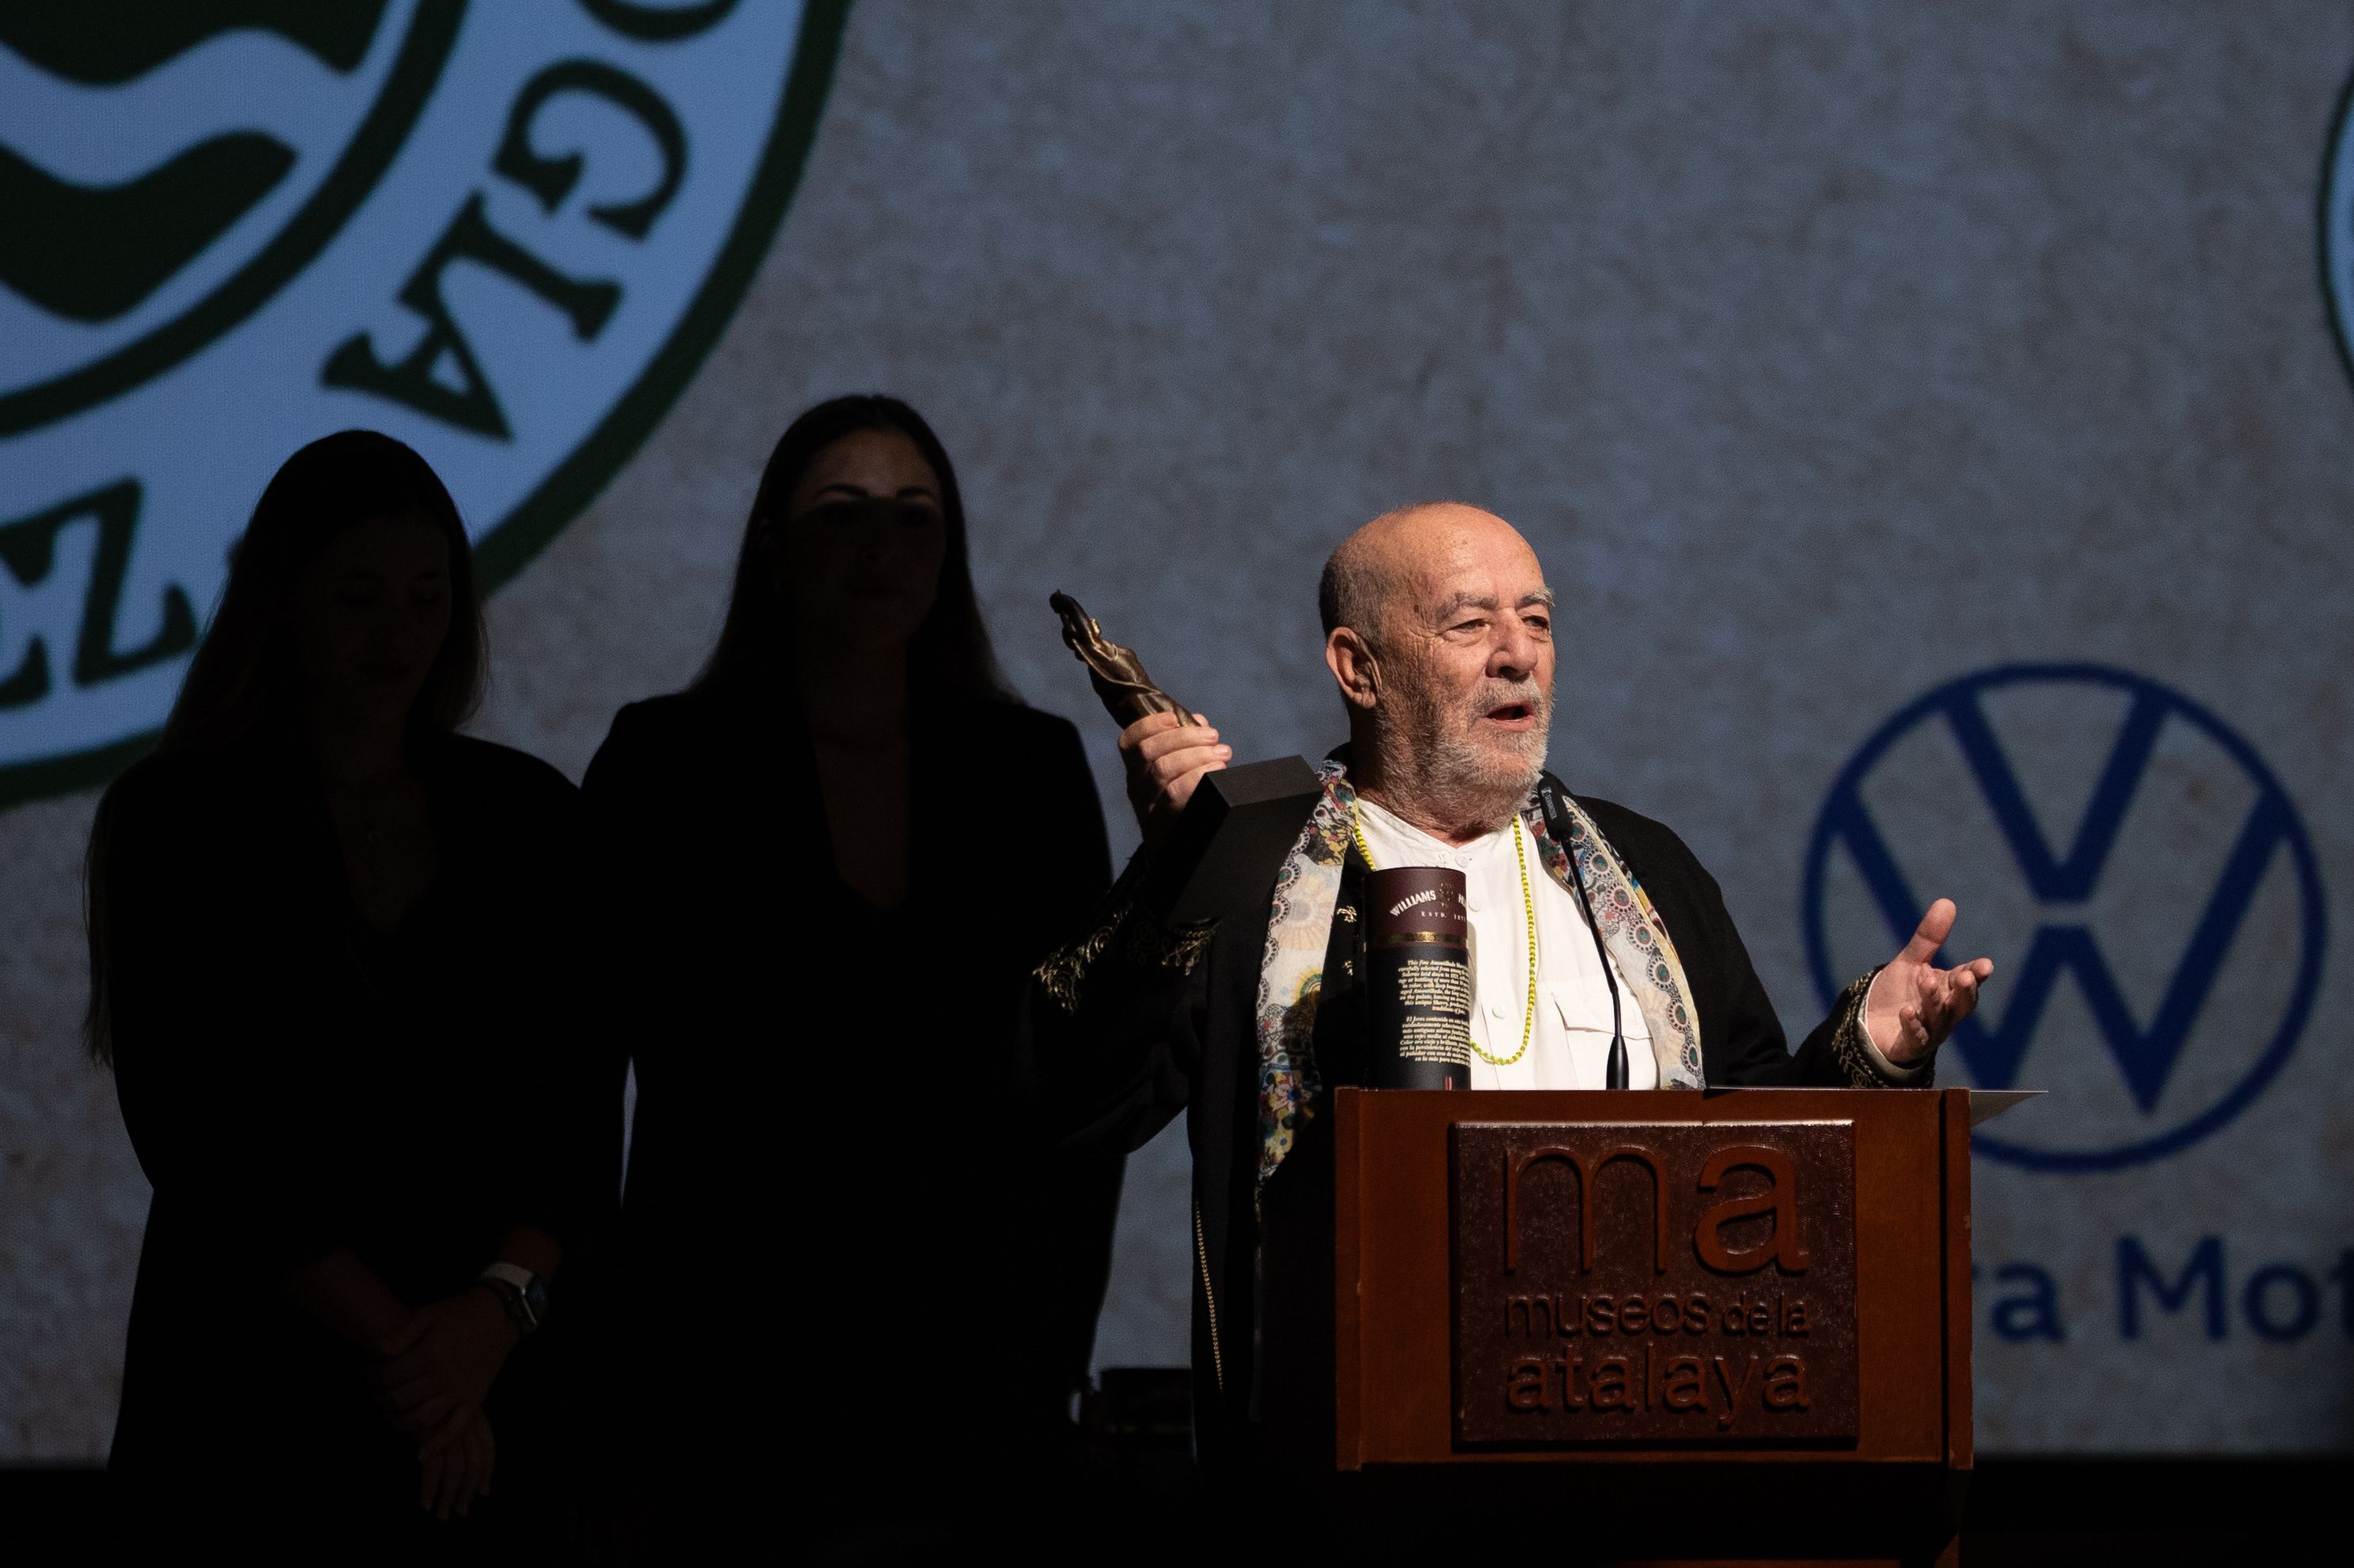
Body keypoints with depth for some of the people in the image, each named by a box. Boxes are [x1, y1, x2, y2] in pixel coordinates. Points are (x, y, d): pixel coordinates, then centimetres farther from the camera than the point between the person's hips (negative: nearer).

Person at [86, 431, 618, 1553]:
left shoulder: (527, 816, 7)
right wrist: (393, 1339, -14)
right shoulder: (175, 818, -1)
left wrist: (500, 1306, -15)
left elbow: (581, 1117, 3)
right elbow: (191, 1127, -8)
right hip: (254, 1406, -2)